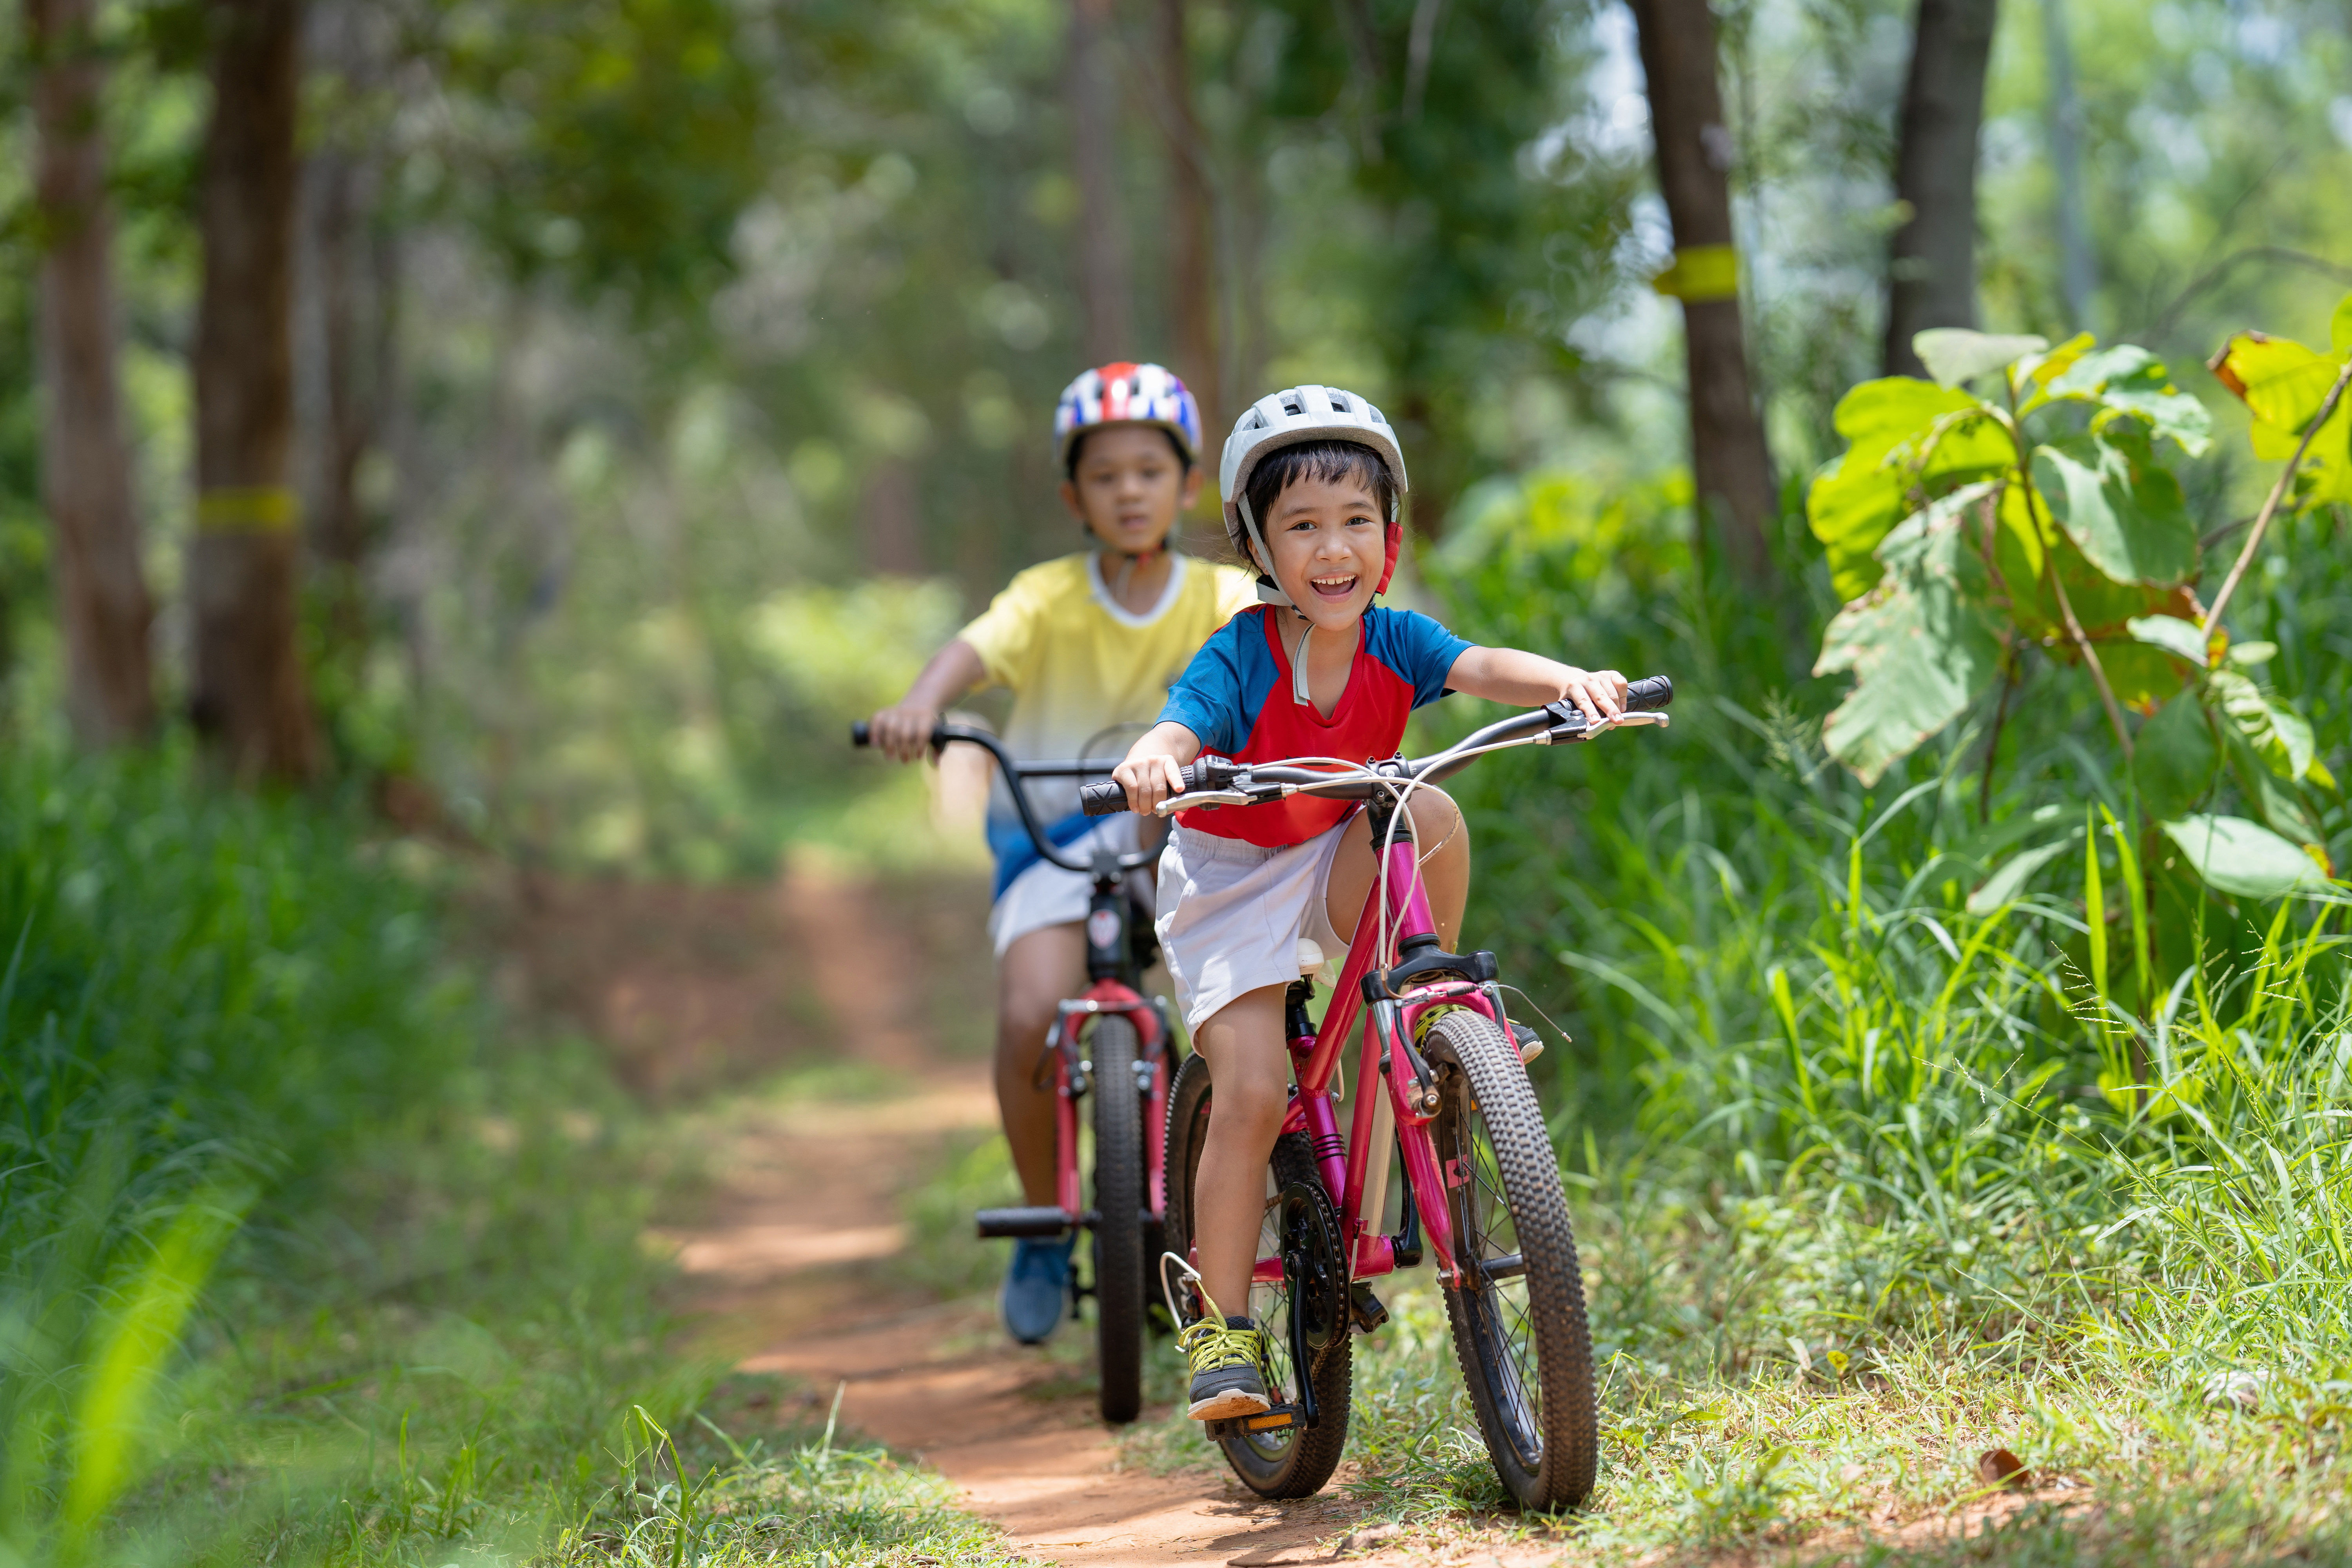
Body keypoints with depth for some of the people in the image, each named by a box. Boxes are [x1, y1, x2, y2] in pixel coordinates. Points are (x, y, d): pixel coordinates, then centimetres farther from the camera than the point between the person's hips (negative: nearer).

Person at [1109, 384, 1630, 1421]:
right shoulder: (1239, 657, -21)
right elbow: (1183, 728, -37)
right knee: (1251, 1095, -17)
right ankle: (1220, 1332, -7)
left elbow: (1483, 668, -29)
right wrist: (1152, 760, -62)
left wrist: (1566, 681, -51)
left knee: (1432, 815, -29)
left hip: (1338, 876, 3)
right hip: (1232, 881, -3)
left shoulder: (1393, 642, -12)